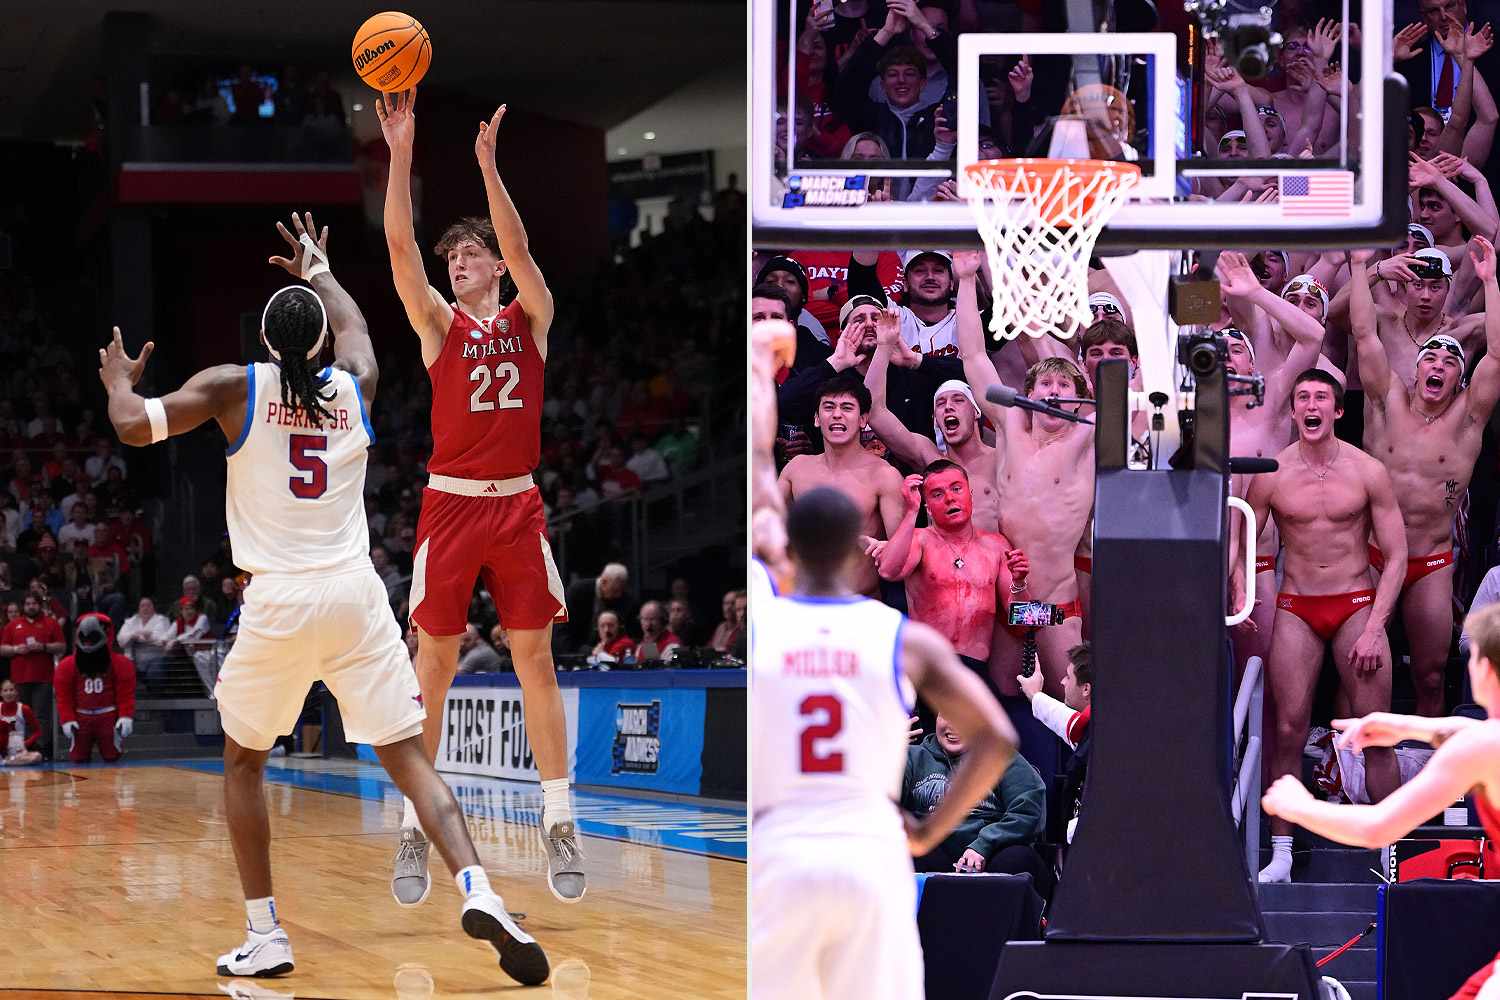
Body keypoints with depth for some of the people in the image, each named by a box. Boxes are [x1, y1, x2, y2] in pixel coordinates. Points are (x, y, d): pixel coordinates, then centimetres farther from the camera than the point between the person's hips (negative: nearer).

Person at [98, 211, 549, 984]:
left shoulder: (234, 387, 0)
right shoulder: (355, 385, 11)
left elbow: (134, 428, -5)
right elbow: (353, 324, 34)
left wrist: (119, 379, 17)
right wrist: (319, 272, 53)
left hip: (278, 600, -2)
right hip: (356, 594, 2)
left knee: (243, 761, 18)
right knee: (408, 759, 2)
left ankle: (264, 937, 12)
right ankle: (478, 893, -21)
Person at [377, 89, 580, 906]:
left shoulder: (531, 318, 8)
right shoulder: (438, 324, 5)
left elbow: (517, 246, -9)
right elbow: (400, 246, -8)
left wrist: (488, 163, -19)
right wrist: (400, 151, -17)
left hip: (519, 505, 1)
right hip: (451, 503, -1)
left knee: (536, 659, 4)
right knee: (433, 666, 0)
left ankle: (558, 822, 9)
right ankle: (414, 830, 5)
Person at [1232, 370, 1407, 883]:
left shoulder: (1369, 471, -3)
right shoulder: (1271, 476, -1)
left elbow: (1396, 556, 0)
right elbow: (1239, 542, 9)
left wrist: (1374, 629, -8)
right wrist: (1239, 592, -11)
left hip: (1357, 604, -1)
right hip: (1296, 609, 1)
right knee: (1287, 730, -5)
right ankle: (1282, 856, 1)